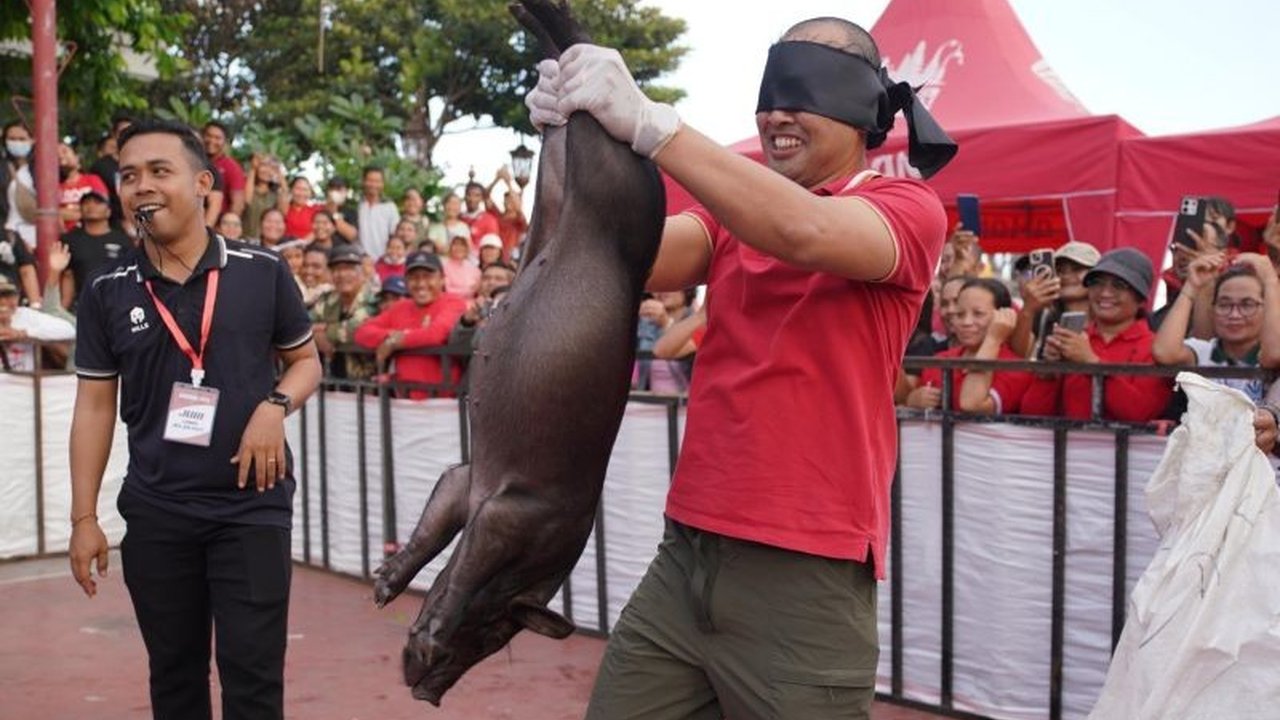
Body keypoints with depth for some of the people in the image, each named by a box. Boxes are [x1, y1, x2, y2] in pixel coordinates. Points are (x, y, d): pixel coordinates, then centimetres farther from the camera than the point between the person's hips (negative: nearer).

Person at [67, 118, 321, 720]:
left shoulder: (261, 273, -3)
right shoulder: (106, 293, 2)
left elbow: (306, 361, 8)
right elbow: (94, 406, 5)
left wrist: (275, 406, -14)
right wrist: (84, 517, 2)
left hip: (252, 506, -2)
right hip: (154, 513, 2)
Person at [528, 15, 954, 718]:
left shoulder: (908, 209, -2)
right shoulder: (734, 209, 14)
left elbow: (805, 232, -24)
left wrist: (648, 121, -27)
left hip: (805, 574, -5)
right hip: (685, 555, 5)